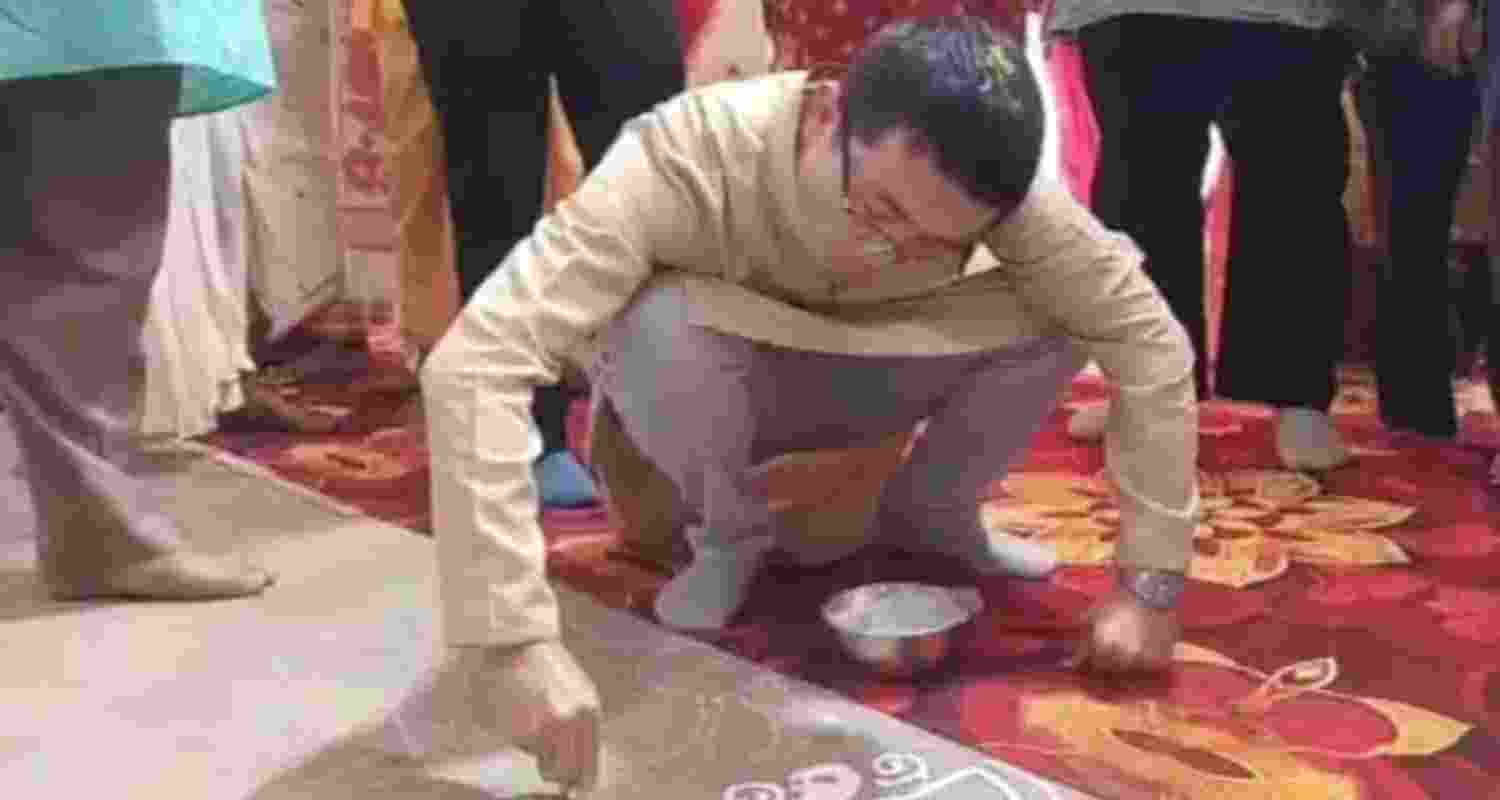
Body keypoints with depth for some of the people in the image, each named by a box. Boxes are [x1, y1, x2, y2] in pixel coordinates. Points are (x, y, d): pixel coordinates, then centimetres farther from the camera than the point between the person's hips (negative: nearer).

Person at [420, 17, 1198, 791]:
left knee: (1061, 319, -23)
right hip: (707, 394, -2)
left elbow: (1149, 340, -21)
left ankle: (928, 514, 5)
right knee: (664, 322, -37)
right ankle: (728, 536, -5)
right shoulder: (687, 160, -39)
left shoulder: (992, 183, -30)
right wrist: (515, 641, -53)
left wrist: (1150, 582, -26)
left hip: (861, 376, 2)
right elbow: (473, 364, -46)